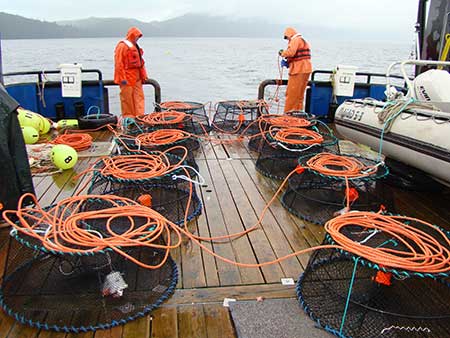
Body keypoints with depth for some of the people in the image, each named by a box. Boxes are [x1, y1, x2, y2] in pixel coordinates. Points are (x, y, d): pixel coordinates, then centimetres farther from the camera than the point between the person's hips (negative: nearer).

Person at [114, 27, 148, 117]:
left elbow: (140, 62, 23)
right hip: (127, 78, -9)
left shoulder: (135, 46, 19)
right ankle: (128, 117, 3)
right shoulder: (122, 46, -8)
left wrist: (143, 75, 16)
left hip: (136, 77, 9)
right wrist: (122, 78, -18)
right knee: (127, 98, -3)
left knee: (139, 97, 9)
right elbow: (118, 63, -14)